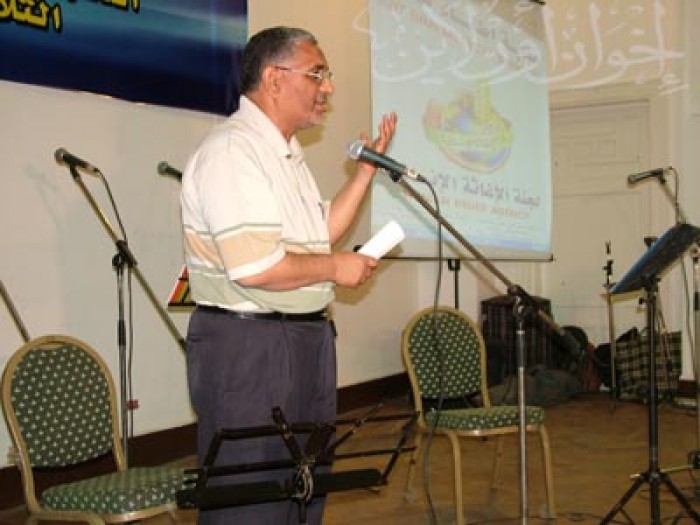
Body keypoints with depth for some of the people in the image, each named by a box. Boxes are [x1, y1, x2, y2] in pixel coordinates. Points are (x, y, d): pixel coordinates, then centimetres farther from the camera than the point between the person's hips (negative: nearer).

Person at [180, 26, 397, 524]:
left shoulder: (287, 154, 15)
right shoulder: (232, 150, -18)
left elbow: (318, 234, 23)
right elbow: (255, 268, -27)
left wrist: (366, 171, 16)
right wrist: (336, 268, -12)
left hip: (306, 338, 10)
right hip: (247, 343, -10)